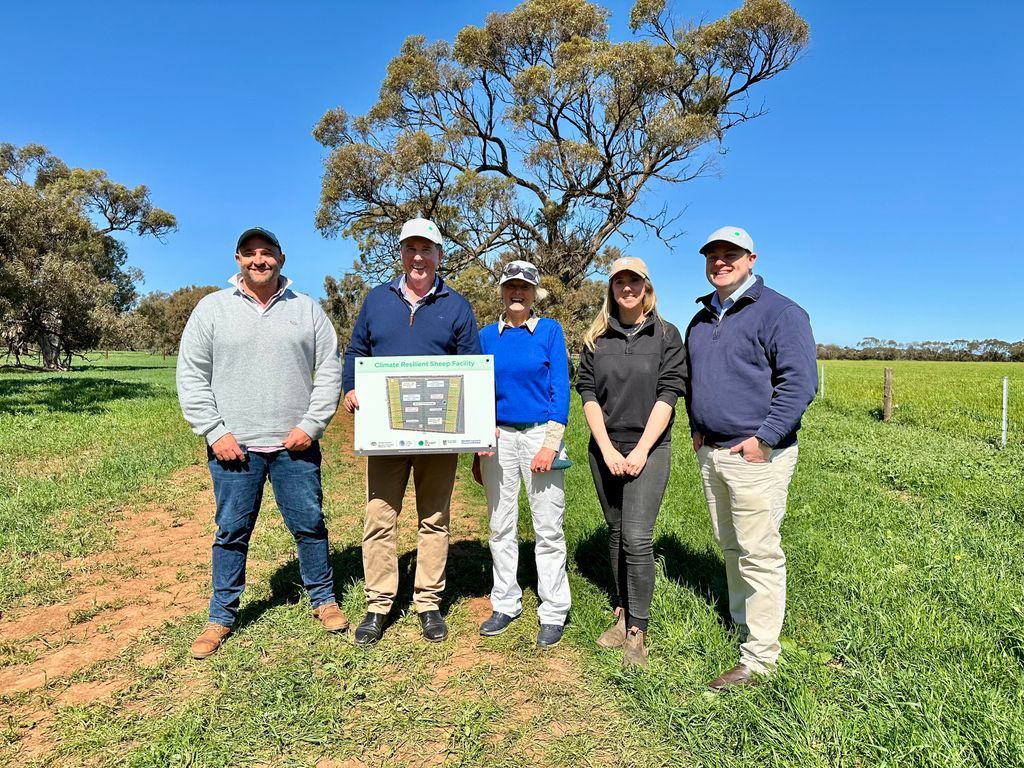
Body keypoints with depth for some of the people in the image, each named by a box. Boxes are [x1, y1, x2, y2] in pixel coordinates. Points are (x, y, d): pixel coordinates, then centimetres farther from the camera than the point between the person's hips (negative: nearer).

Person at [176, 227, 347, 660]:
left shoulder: (308, 310, 5)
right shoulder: (212, 309, 4)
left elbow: (329, 371, 4)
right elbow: (191, 377, 2)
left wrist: (311, 425, -6)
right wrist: (215, 432, -6)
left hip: (296, 445, 1)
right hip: (233, 446, 0)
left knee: (310, 525, 9)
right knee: (231, 533, 10)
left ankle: (323, 600, 27)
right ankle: (222, 616, 27)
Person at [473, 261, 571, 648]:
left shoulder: (550, 330, 2)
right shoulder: (487, 336, 9)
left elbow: (560, 388, -3)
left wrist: (551, 443, -12)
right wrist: (478, 450, 10)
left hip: (540, 433, -3)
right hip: (498, 436, 3)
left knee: (548, 528, 1)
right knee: (501, 527, 10)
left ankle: (553, 613, 15)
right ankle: (505, 604, 25)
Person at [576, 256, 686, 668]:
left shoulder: (667, 335, 0)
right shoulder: (596, 338, 6)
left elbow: (667, 395, -6)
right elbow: (587, 394, 1)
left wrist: (640, 451, -13)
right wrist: (608, 449, -9)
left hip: (649, 449, -3)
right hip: (604, 450, 3)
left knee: (637, 538, -9)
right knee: (616, 533, 11)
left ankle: (637, 631, 5)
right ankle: (623, 614, 26)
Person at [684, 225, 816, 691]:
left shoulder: (778, 312, -8)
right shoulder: (701, 320, 15)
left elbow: (800, 382, -15)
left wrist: (764, 438, -19)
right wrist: (697, 429, 13)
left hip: (756, 455, -7)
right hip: (710, 453, 8)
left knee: (758, 554, -3)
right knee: (730, 547, 17)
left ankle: (759, 659, 8)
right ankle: (741, 624, 34)